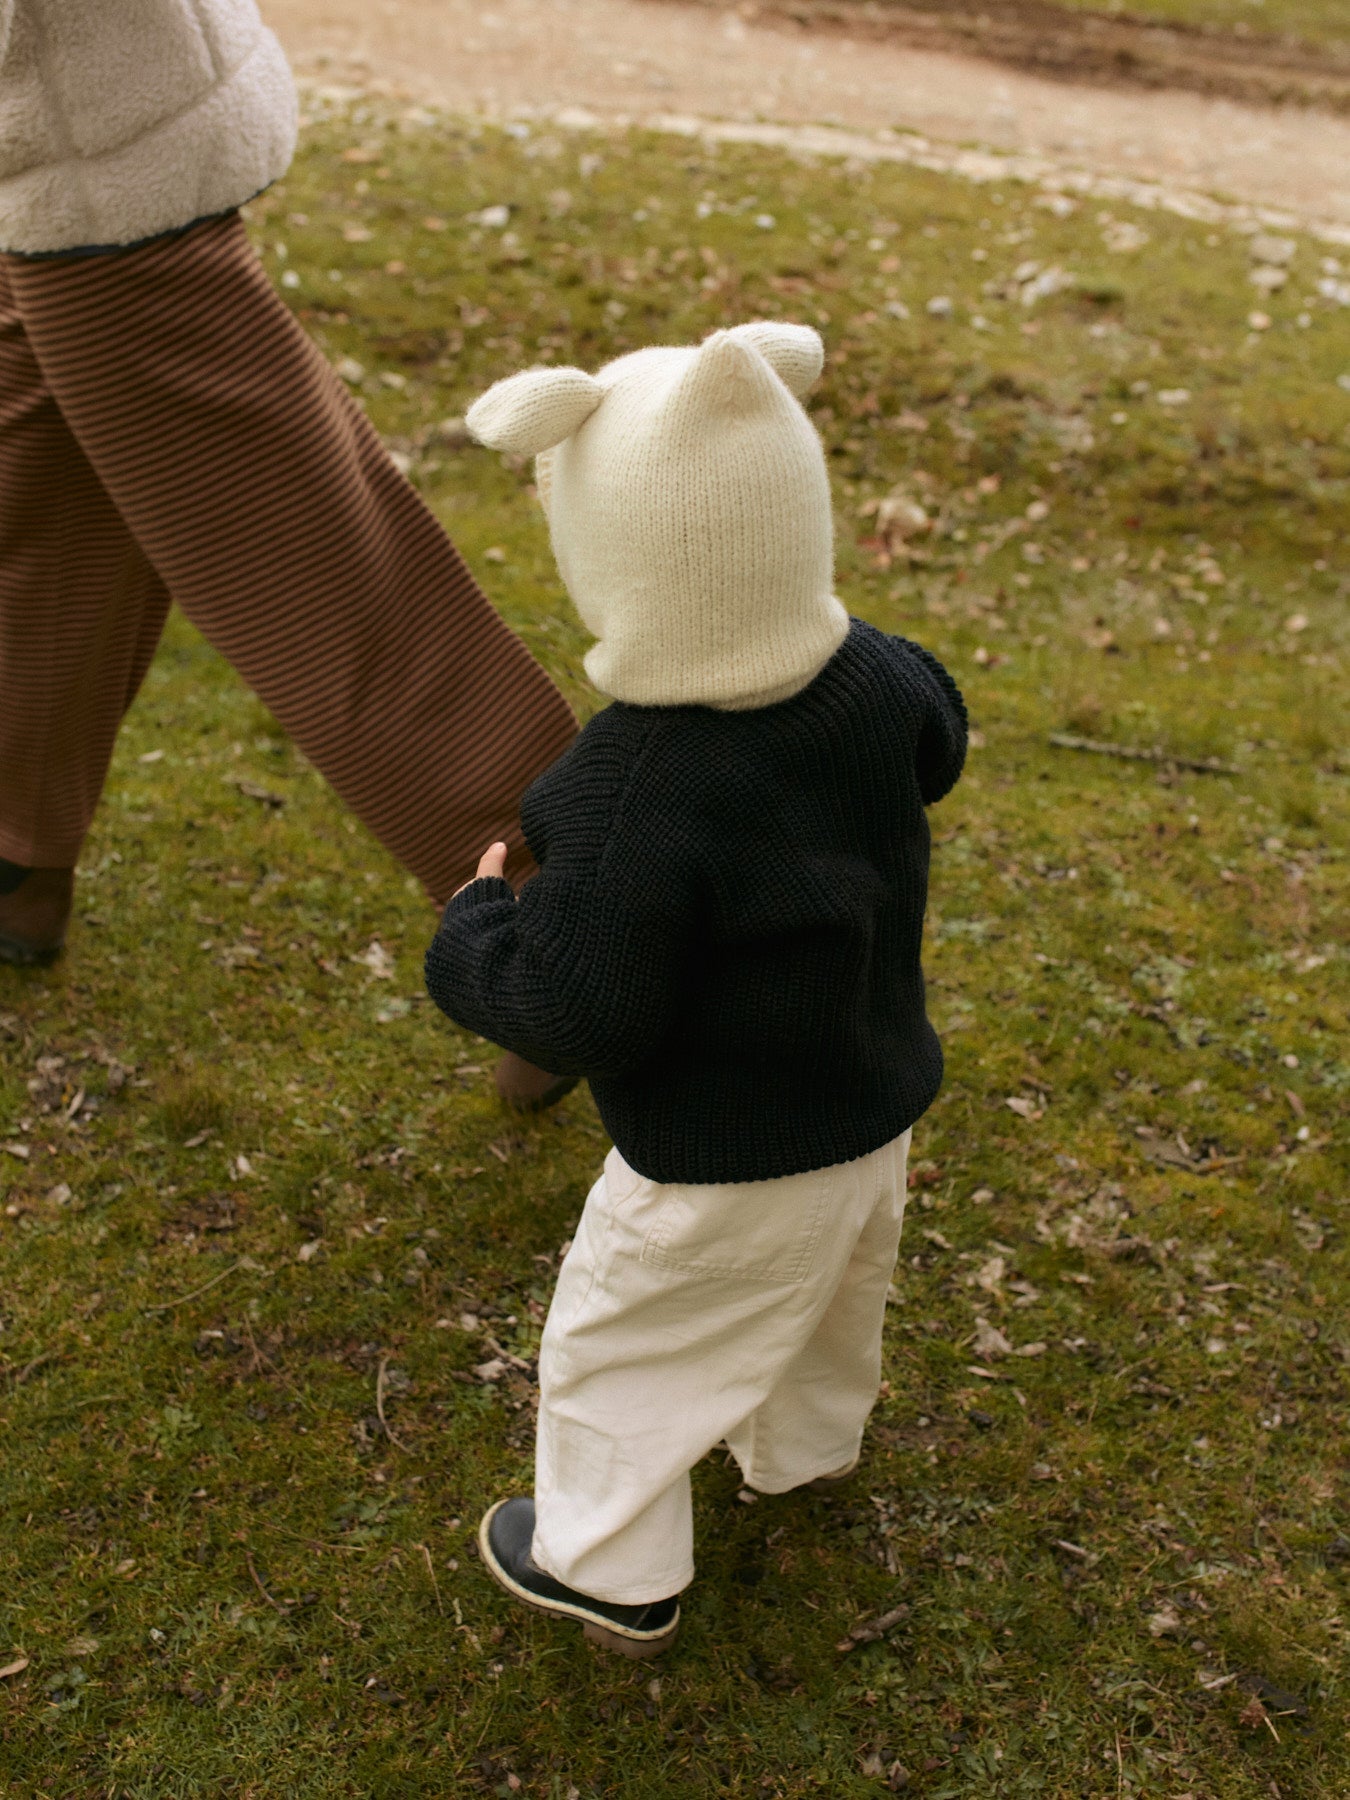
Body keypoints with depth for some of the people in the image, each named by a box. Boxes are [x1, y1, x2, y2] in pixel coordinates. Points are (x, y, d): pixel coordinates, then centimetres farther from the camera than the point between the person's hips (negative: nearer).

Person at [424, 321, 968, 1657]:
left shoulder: (630, 799, -37)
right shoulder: (875, 678, -17)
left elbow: (573, 1016, -31)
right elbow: (938, 744, 7)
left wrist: (475, 925, -13)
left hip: (721, 1171, -7)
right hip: (875, 1110, 7)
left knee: (615, 1351, 19)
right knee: (830, 1299, 34)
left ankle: (612, 1570, 40)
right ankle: (804, 1448, 62)